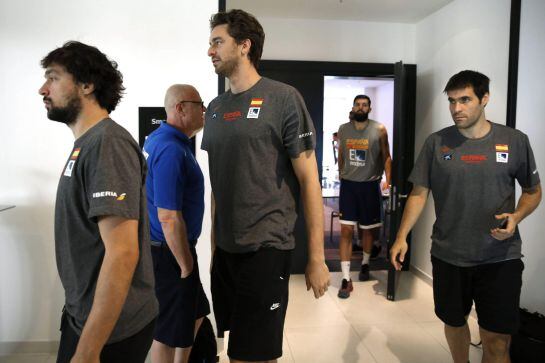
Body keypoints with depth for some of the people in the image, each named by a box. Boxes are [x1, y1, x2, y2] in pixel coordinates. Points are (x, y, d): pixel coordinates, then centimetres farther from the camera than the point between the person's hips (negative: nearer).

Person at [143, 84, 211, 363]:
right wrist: (186, 265, -16)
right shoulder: (172, 150, -24)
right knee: (169, 331, 8)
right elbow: (168, 217, -27)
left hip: (162, 247, 10)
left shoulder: (157, 139, 8)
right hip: (169, 252, -10)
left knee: (195, 313, 24)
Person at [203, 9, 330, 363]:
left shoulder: (283, 99, -9)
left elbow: (309, 180, -10)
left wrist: (317, 258, -11)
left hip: (265, 248, -6)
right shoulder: (215, 107, 9)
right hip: (223, 248, 6)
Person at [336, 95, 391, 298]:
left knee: (368, 228, 14)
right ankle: (346, 279, -3)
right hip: (348, 184, 1)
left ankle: (365, 264, 40)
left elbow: (386, 156, -2)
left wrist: (387, 179, -12)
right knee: (346, 230, -6)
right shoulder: (343, 130, 3)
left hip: (370, 185, -1)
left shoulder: (379, 130, -5)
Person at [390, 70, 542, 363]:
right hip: (448, 256, 2)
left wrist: (516, 216, -13)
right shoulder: (436, 143, -1)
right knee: (454, 323, 19)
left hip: (500, 259, -1)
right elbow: (419, 194, 1)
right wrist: (402, 236, -10)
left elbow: (533, 191, 8)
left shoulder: (514, 141, -2)